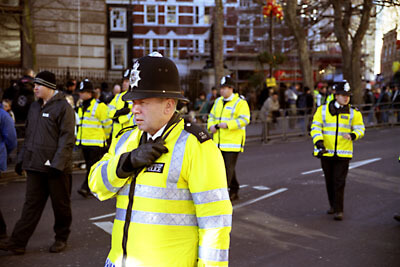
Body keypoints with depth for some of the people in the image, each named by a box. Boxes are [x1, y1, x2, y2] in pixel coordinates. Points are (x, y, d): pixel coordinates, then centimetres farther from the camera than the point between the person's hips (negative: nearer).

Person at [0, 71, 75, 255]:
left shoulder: (63, 107, -9)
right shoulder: (35, 107, 14)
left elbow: (66, 139, -14)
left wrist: (57, 163, -20)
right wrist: (22, 158, 18)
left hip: (57, 168, -6)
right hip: (35, 165, 6)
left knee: (60, 205, 8)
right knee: (31, 204, 8)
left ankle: (61, 238, 24)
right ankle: (18, 242, 9)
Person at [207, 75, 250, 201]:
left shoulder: (240, 103, -7)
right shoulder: (218, 101, 15)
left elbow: (244, 119, -16)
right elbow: (212, 116, 22)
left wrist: (227, 125, -23)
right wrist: (211, 125, 0)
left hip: (233, 141, -7)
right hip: (219, 142, 7)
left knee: (228, 167, -7)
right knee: (228, 167, 14)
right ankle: (234, 192, 28)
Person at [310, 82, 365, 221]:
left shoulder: (354, 113, 3)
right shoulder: (322, 110, 1)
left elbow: (360, 128, 8)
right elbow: (315, 127, -1)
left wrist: (353, 135, -14)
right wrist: (319, 141, -16)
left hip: (343, 153, -1)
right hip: (326, 152, 2)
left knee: (339, 182, -6)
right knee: (329, 181, 14)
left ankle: (339, 210, 0)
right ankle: (333, 205, 31)